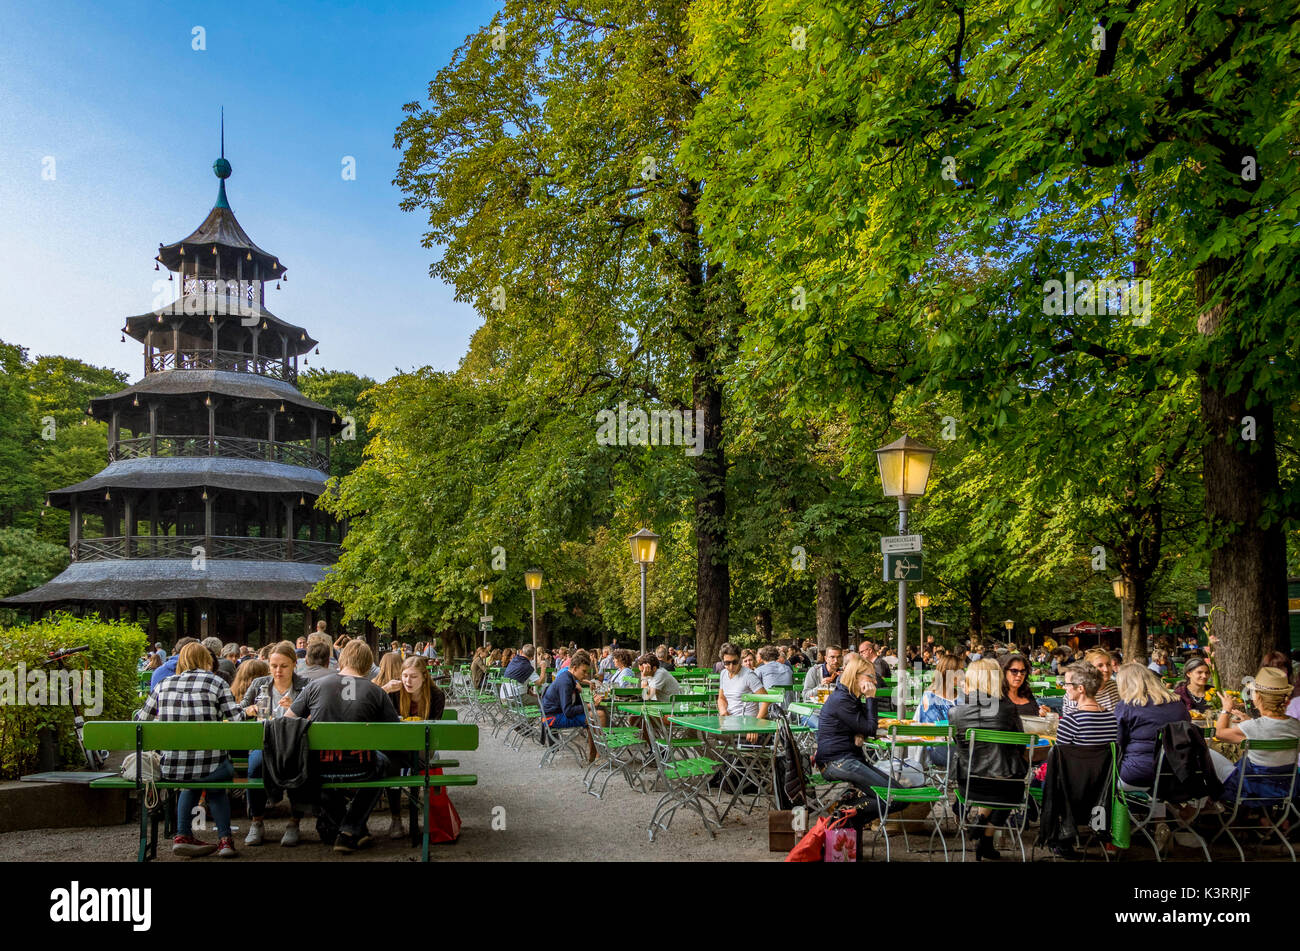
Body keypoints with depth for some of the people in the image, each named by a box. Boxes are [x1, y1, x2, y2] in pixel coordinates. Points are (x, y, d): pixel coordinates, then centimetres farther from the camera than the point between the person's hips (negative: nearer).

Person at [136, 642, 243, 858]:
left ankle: (183, 835, 26)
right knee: (215, 787, 31)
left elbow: (140, 721, 17)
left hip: (169, 768, 3)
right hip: (210, 768, -3)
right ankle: (224, 838, 21)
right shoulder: (217, 683, 0)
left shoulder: (163, 685, 10)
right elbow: (237, 720, -4)